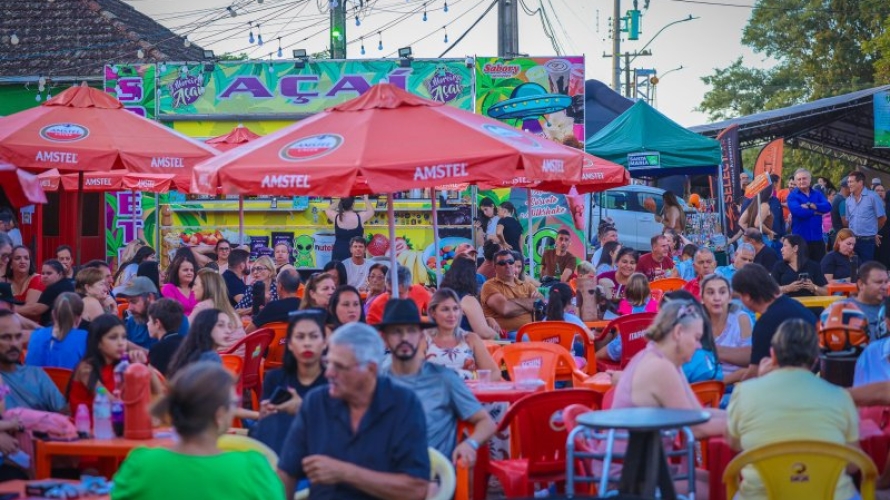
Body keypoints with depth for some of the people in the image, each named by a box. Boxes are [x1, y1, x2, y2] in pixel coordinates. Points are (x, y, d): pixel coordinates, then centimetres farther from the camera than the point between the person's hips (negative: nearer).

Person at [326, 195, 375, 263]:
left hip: (338, 253, 1)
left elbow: (327, 210, 18)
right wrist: (366, 198, 25)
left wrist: (338, 201, 24)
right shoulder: (360, 217, -9)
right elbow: (371, 211, 13)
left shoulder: (336, 217, -6)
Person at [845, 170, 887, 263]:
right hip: (852, 240, 5)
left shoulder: (873, 197, -9)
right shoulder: (848, 200, 6)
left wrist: (873, 232, 10)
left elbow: (882, 218, -2)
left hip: (868, 241, -5)